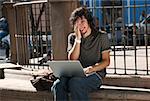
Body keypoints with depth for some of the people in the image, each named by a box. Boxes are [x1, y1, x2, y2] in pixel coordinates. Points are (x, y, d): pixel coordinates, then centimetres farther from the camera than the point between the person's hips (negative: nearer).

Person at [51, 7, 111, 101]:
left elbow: (106, 61, 1)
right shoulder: (72, 37, 16)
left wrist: (91, 69, -18)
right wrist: (78, 39, -4)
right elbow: (72, 60, 4)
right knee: (58, 84, -30)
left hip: (95, 74, -3)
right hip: (75, 74, 3)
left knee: (75, 82, -36)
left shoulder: (101, 37, 7)